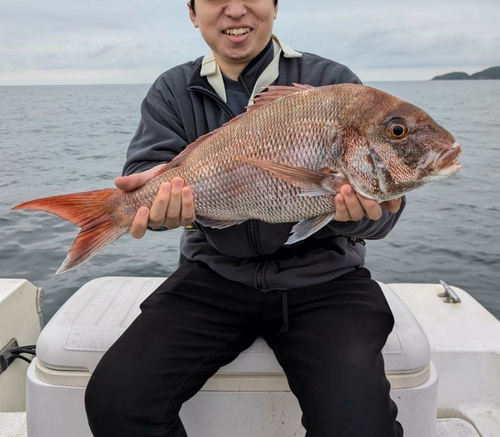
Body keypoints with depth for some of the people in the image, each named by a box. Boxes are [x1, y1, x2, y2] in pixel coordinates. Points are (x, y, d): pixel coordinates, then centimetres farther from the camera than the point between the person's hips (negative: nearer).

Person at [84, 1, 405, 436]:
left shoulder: (332, 82, 1)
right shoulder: (173, 90, 8)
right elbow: (146, 168, -5)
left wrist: (363, 209, -27)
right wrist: (162, 190, -29)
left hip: (320, 277, -1)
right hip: (215, 274, 2)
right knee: (113, 400, -13)